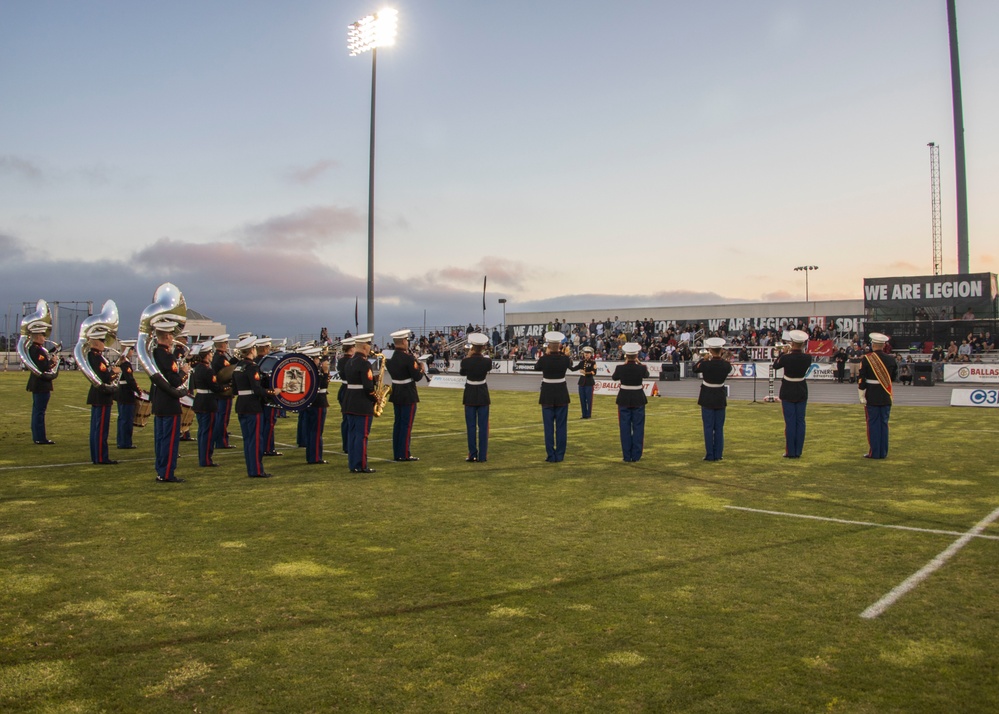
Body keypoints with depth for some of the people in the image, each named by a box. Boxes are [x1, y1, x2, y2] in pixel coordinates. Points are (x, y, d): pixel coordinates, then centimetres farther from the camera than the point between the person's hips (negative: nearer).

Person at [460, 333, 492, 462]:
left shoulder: (466, 361, -13)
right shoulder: (487, 361, -12)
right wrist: (482, 355, 13)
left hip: (470, 395, 0)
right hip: (483, 395, 0)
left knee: (471, 425, 8)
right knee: (483, 425, 5)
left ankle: (472, 454, 10)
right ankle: (482, 455, 6)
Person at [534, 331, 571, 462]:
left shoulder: (544, 359, -13)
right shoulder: (565, 359, -9)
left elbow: (536, 367, 10)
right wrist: (560, 352, 16)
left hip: (547, 396, -1)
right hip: (562, 396, 1)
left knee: (549, 427, 4)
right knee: (561, 426, 8)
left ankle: (551, 456, 5)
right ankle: (560, 455, 11)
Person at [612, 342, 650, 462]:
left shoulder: (620, 368, -11)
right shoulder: (641, 368, -12)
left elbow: (614, 377, 11)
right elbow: (646, 375, 13)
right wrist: (639, 362, 15)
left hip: (624, 399, 1)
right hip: (638, 399, 0)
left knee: (625, 428, 7)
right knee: (638, 427, 9)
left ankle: (627, 456, 10)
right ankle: (636, 455, 10)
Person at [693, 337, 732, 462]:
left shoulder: (706, 364, -18)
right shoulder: (726, 365, -9)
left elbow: (695, 369, 3)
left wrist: (703, 358, 13)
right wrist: (721, 358, 16)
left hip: (707, 399, -3)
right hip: (720, 399, 3)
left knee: (708, 428, 2)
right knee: (719, 428, 9)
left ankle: (710, 455, 3)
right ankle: (718, 455, 12)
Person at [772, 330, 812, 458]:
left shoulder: (786, 357, -17)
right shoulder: (807, 358, -8)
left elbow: (775, 366, 2)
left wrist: (782, 352, 12)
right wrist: (801, 350, 13)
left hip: (788, 392, -3)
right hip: (802, 392, 3)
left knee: (790, 422, 2)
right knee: (800, 422, 8)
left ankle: (790, 452, 4)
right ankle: (798, 451, 11)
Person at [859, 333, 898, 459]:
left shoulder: (867, 358, -12)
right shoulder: (891, 359, 0)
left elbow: (862, 379, -13)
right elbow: (894, 377, 9)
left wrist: (862, 395, -7)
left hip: (871, 397, -3)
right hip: (886, 397, 3)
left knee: (873, 424, 2)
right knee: (884, 424, 10)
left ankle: (874, 452, 5)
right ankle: (883, 452, 15)